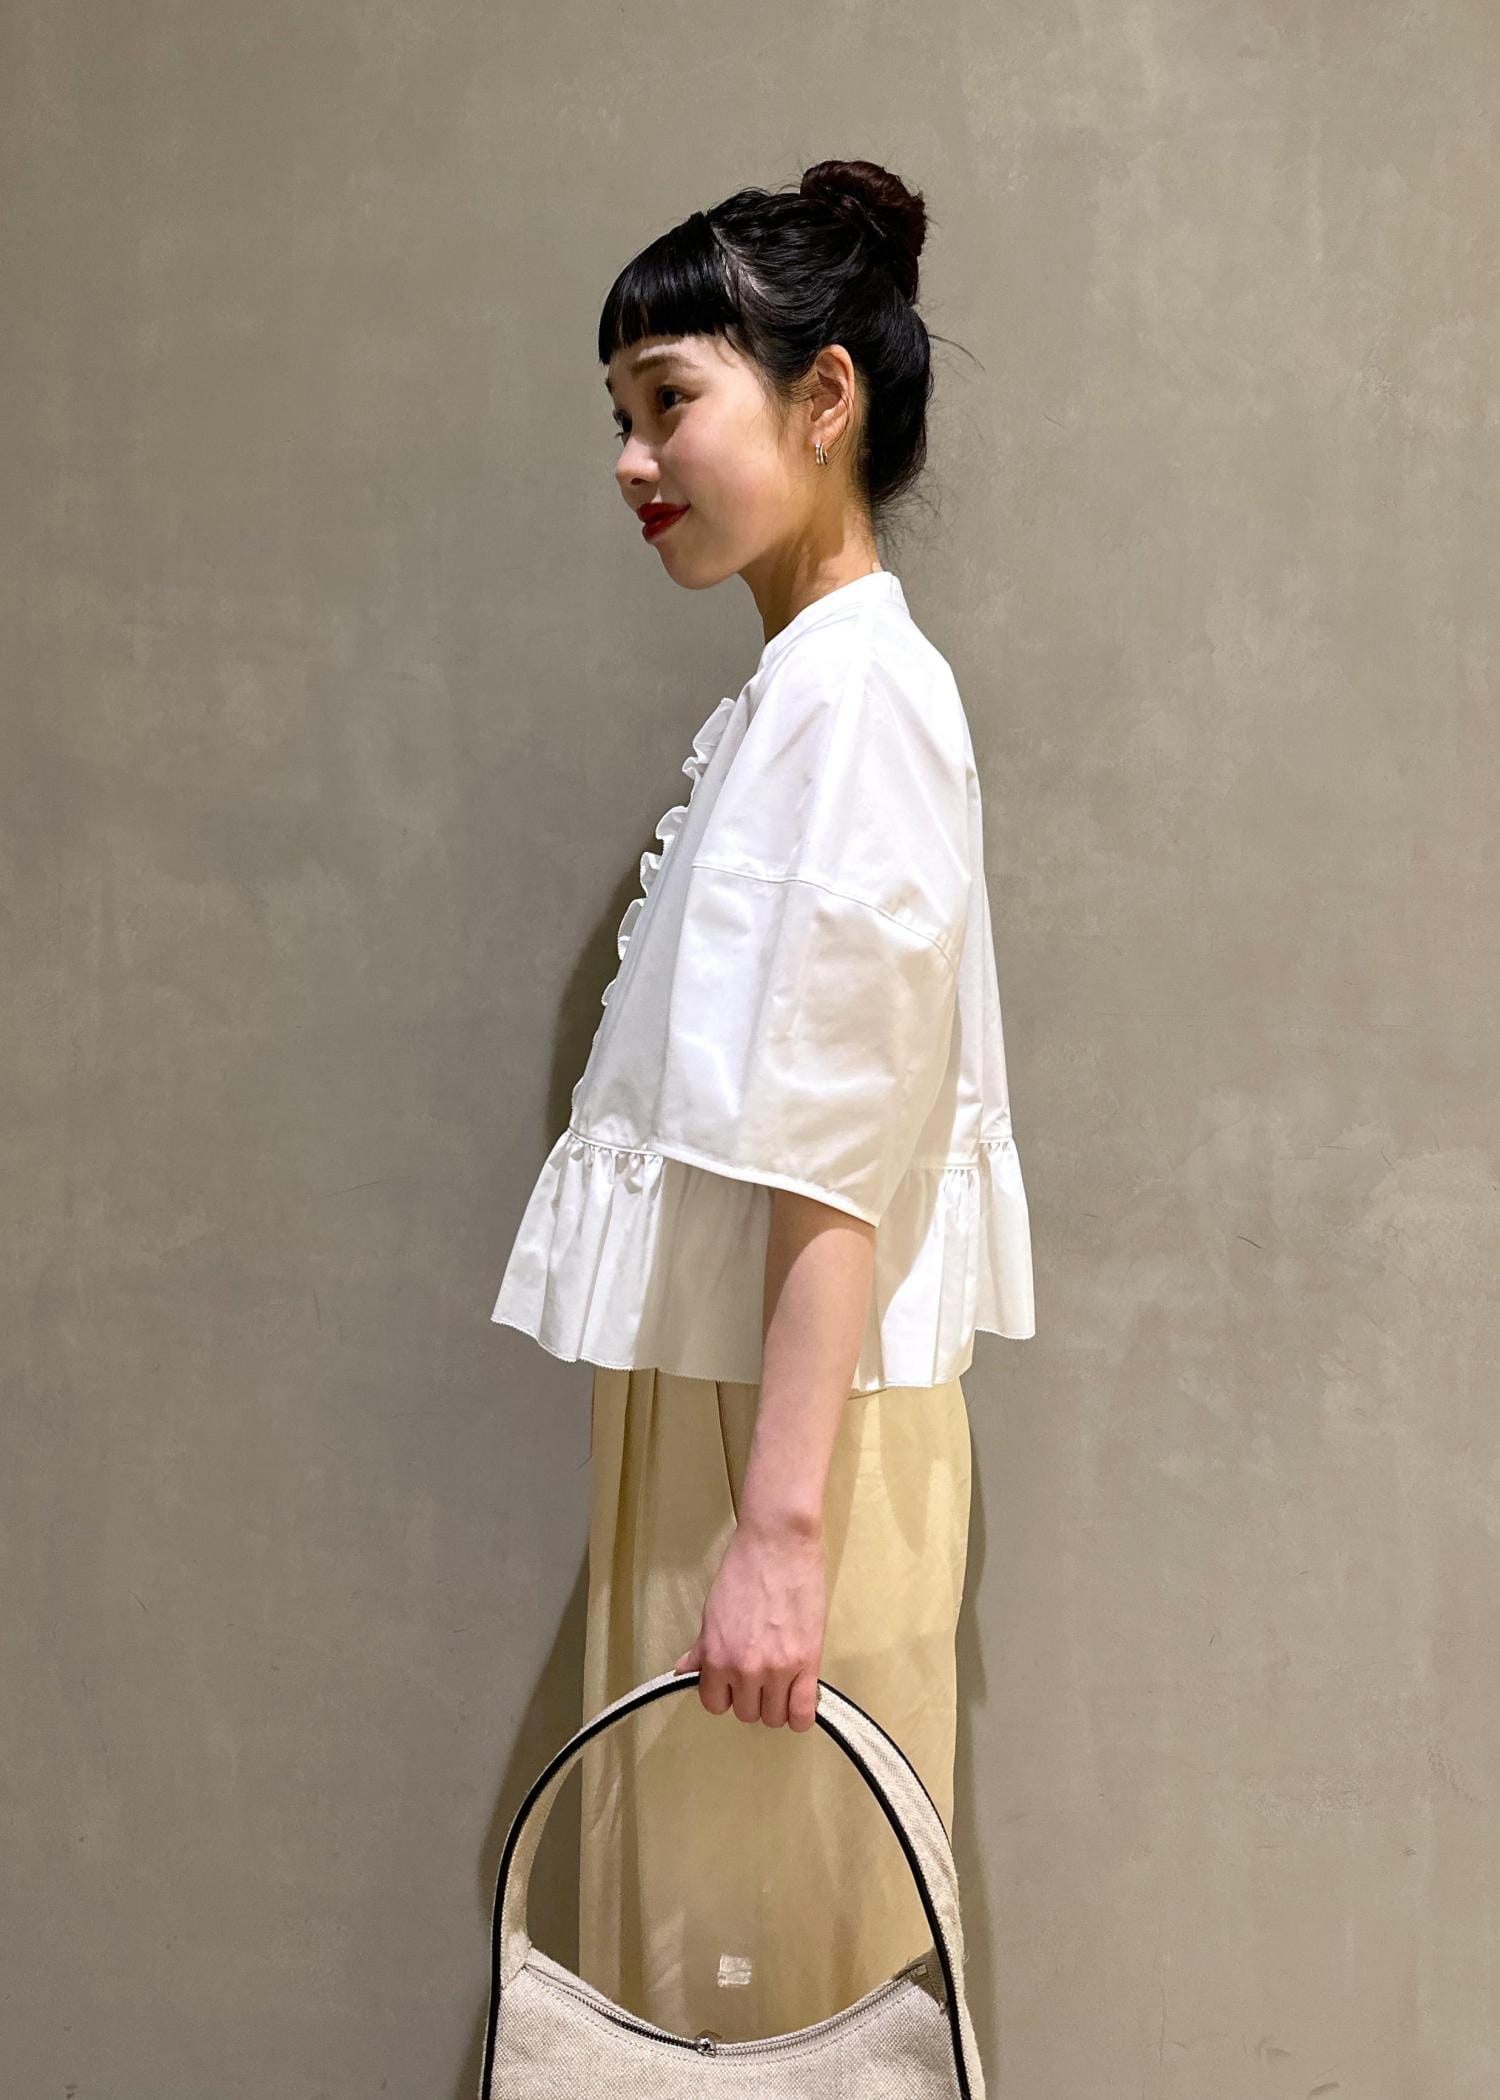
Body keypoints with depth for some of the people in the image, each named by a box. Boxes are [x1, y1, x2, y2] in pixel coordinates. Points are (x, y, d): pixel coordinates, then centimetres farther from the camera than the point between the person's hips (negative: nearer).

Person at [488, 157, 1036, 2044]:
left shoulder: (854, 690, -13)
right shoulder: (793, 691, 16)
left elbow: (838, 1145, -20)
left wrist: (780, 1522, -22)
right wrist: (744, 1490, 18)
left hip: (790, 1420, -9)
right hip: (710, 1396, 9)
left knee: (770, 1969, 3)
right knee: (688, 1941, 17)